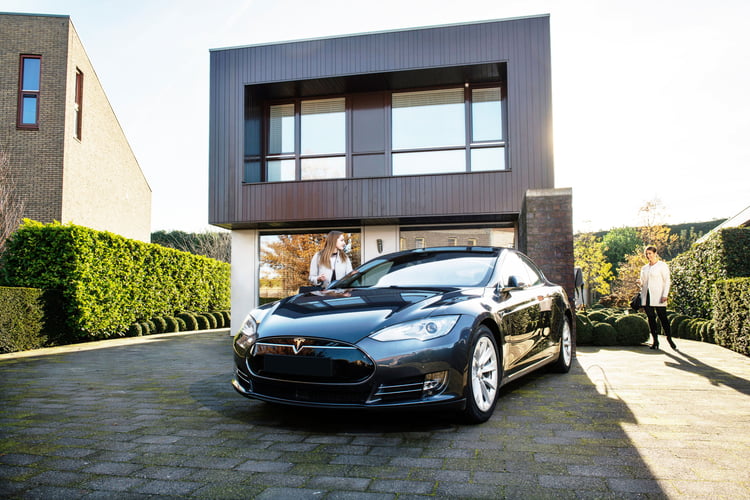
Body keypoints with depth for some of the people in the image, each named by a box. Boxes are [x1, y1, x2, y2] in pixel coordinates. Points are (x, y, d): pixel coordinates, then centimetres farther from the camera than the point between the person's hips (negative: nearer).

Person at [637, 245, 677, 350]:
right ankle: (655, 340, 8)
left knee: (663, 317, -6)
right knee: (651, 318, 4)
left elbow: (667, 281, -4)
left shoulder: (662, 265, 1)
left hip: (658, 297, -5)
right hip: (646, 296, 5)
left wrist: (665, 295, -14)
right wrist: (640, 282, -3)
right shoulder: (644, 268, 17)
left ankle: (669, 338, 7)